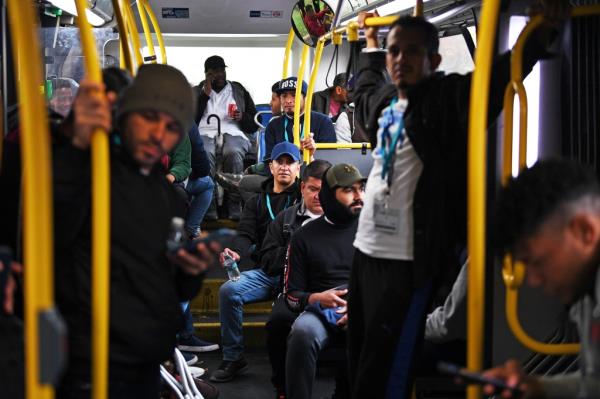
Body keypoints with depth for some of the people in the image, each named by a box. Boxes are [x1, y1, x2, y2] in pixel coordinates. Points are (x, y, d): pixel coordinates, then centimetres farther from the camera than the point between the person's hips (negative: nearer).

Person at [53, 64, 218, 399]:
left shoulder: (169, 195, 14)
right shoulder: (87, 169, -8)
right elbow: (49, 231, -30)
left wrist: (194, 272, -3)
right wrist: (77, 147, -41)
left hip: (147, 367, 8)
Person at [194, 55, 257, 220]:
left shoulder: (239, 91, 24)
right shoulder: (198, 91, 24)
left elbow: (254, 124, 21)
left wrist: (242, 117, -1)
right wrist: (205, 94, 5)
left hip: (233, 133, 0)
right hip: (205, 133, 0)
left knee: (233, 152, -39)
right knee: (205, 154, -39)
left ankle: (235, 207, -38)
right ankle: (209, 207, -38)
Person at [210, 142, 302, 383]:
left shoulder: (303, 195, 13)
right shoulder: (257, 202, 21)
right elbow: (246, 234, 6)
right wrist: (237, 252, -17)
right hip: (265, 272, 4)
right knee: (228, 290, -22)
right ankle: (233, 358, -10)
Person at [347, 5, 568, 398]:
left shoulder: (447, 98, -7)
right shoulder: (384, 101, 14)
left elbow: (499, 75, -21)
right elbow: (365, 86, 38)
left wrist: (542, 29, -31)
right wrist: (371, 41, 49)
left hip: (410, 262, -8)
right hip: (366, 251, 8)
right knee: (359, 363, 16)